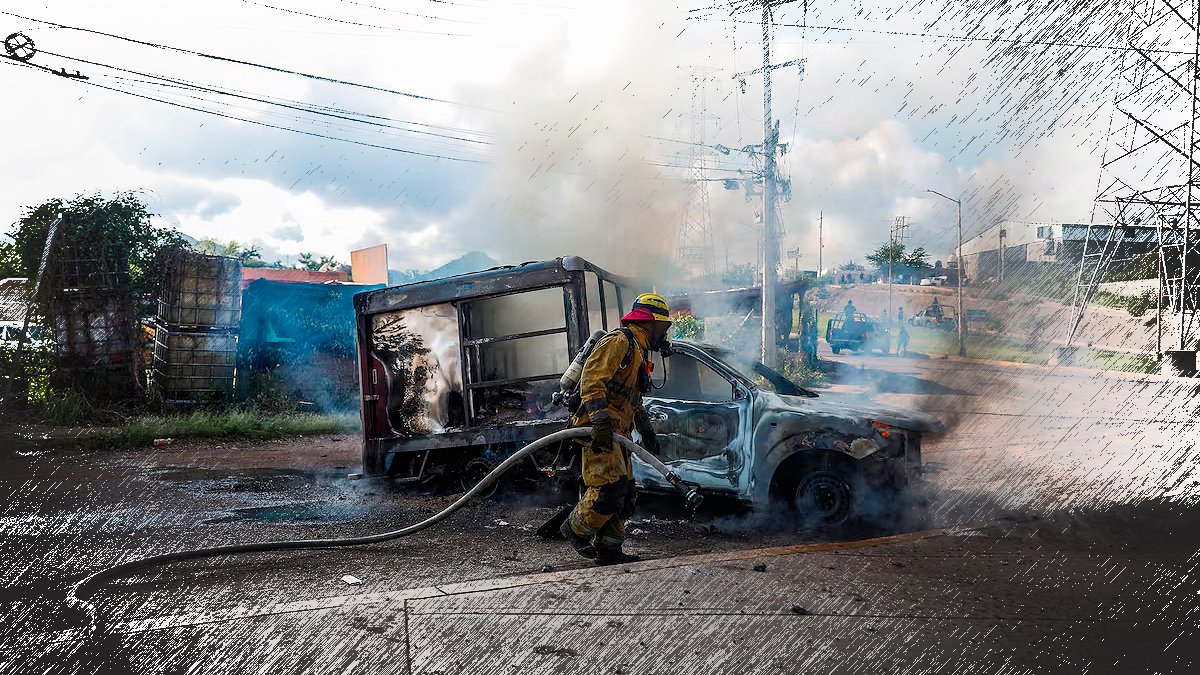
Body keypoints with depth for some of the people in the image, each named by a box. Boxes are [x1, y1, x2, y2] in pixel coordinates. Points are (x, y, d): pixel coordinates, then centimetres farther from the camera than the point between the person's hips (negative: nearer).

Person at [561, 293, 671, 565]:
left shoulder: (639, 351, 24)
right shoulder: (619, 341, -9)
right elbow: (591, 378, -21)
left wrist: (647, 431, 32)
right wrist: (600, 419, -31)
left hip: (616, 431, 11)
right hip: (599, 429, -11)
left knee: (624, 494, 9)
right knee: (610, 486, -18)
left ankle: (609, 549, 16)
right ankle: (576, 529, 1)